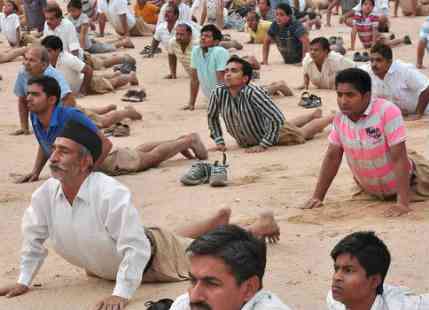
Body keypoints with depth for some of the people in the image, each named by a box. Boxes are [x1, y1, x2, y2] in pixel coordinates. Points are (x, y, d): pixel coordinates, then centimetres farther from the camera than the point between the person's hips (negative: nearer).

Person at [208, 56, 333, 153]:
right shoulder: (218, 93, -27)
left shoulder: (253, 93, -41)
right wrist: (219, 141, -11)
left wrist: (263, 145, -37)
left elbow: (277, 118, -40)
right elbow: (212, 117, -6)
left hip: (272, 134, -6)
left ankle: (332, 118, 48)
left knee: (303, 132, 22)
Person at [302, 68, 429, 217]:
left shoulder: (388, 111, -34)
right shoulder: (340, 118, -16)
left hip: (398, 184, -5)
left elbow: (399, 158, -34)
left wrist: (403, 203, -37)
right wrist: (317, 197, -9)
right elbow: (332, 157, -6)